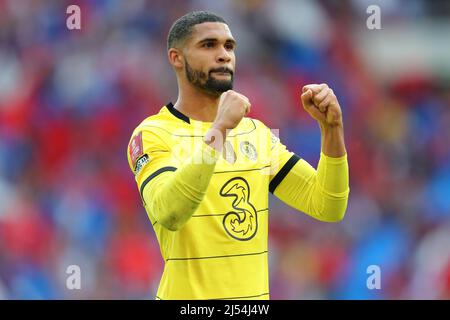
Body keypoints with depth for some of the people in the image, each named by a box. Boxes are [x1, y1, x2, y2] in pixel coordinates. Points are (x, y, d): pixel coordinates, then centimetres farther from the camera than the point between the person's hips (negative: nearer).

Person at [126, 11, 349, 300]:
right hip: (189, 298, -5)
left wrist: (332, 127, -10)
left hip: (255, 296, 5)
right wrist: (219, 129, -33)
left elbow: (326, 206, 2)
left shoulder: (256, 133, 8)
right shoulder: (152, 135, -9)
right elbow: (169, 215, -28)